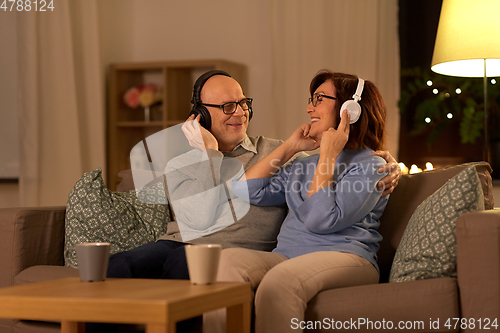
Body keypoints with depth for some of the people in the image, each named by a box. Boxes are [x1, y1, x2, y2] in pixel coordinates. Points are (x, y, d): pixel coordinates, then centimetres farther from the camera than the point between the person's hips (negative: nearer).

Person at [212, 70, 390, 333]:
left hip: (343, 257, -6)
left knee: (280, 279, -38)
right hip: (287, 257, 6)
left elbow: (321, 220, -11)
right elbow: (246, 190, 17)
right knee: (228, 259, -25)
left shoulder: (370, 166, 4)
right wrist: (290, 146, 20)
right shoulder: (304, 165, 28)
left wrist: (328, 155, -3)